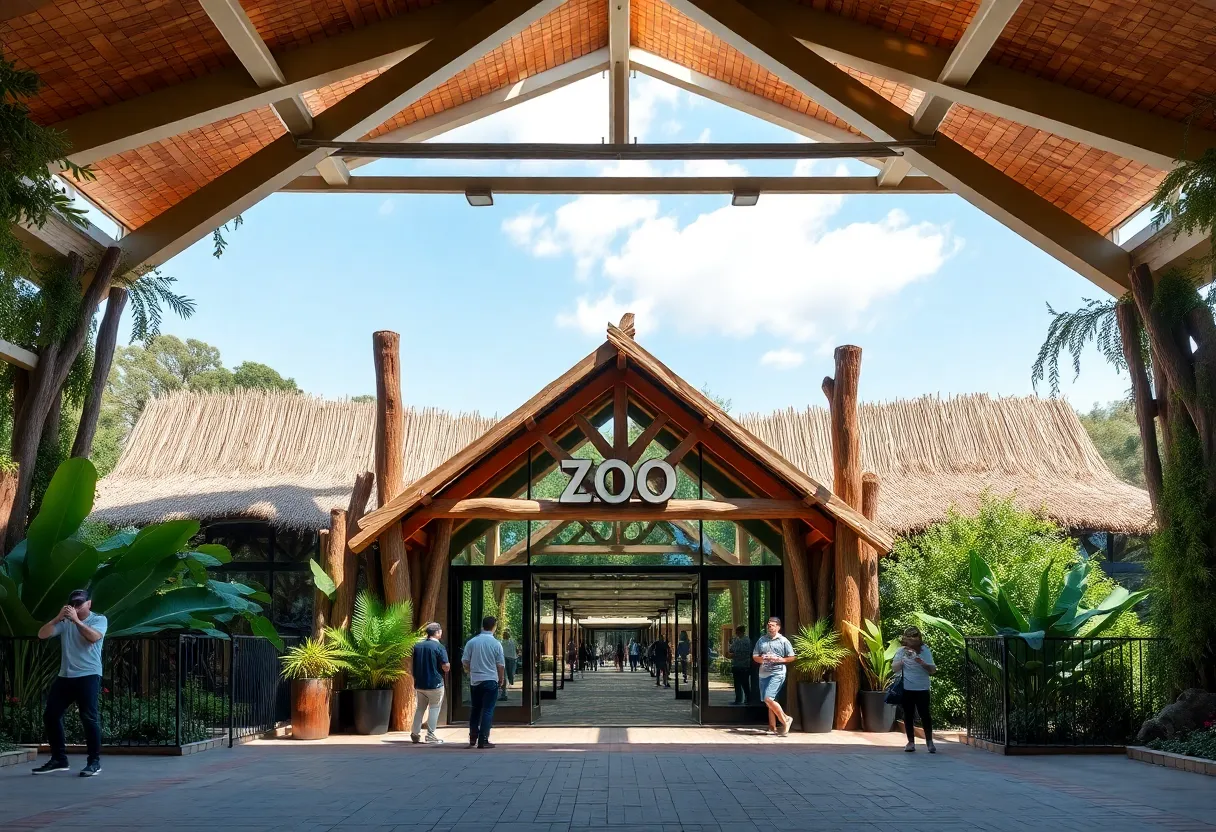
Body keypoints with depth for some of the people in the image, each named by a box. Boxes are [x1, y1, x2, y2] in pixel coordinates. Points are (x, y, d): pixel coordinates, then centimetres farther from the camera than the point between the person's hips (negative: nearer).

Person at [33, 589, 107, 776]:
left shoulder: (99, 619, -1)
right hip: (65, 676, 6)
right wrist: (58, 618, -14)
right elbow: (42, 634, -1)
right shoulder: (64, 622, 10)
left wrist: (76, 620, -23)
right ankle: (59, 759, 18)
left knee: (89, 718, -10)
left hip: (88, 676, -6)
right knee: (50, 715, 6)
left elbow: (94, 637, -20)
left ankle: (94, 761, -3)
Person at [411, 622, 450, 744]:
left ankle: (415, 733, 15)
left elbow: (413, 664, 13)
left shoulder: (417, 646, 6)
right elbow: (446, 667, -15)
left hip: (419, 684, 6)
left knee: (419, 708, 16)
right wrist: (448, 665, 6)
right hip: (435, 684, -6)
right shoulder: (439, 647, -13)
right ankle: (430, 735, 1)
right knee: (434, 709, 3)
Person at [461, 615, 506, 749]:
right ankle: (483, 741, -2)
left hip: (474, 680, 3)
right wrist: (501, 679, 13)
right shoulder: (496, 644, -8)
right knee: (487, 710, 1)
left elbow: (465, 661, 2)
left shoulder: (471, 642, -2)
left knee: (474, 709, 16)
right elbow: (501, 665, -4)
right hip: (490, 680, -3)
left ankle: (473, 738, 17)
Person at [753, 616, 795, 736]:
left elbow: (791, 658, 1)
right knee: (768, 702, 7)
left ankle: (785, 720, -3)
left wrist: (778, 659, -12)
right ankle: (773, 727, 15)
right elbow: (754, 656, 15)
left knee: (768, 699, -18)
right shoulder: (761, 640, 12)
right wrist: (761, 659, -7)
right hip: (763, 674, 6)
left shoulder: (783, 641, 0)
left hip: (777, 673, -6)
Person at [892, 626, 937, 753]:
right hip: (906, 689, 2)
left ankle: (929, 742, 5)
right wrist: (903, 660, -17)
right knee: (908, 715, 7)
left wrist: (923, 663, -22)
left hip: (922, 689, -1)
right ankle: (911, 742, 15)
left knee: (925, 715, -4)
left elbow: (933, 670, -5)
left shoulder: (925, 650, -3)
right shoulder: (902, 651, 0)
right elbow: (894, 668, -2)